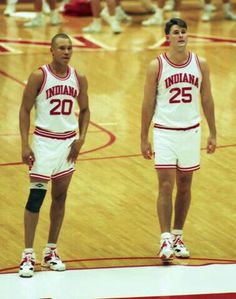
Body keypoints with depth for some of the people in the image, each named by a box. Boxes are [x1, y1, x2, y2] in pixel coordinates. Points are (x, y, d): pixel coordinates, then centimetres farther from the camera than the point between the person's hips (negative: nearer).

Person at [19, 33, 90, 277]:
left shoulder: (79, 78, 2)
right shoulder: (39, 76, -10)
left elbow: (85, 110, 15)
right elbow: (25, 110, -7)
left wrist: (81, 138, 1)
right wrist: (25, 145, -13)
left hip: (68, 142, 4)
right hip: (44, 141, -4)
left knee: (60, 197, 8)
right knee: (36, 196, -7)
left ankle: (51, 251, 17)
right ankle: (28, 255, -5)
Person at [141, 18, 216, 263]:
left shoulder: (200, 64, 0)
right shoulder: (156, 66, -7)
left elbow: (207, 100, 7)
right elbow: (148, 104, -2)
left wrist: (213, 133, 5)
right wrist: (144, 139, -3)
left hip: (191, 132, 3)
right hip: (165, 132, -3)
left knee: (184, 186, 10)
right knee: (166, 186, -8)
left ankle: (178, 236, 20)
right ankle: (166, 240, -8)